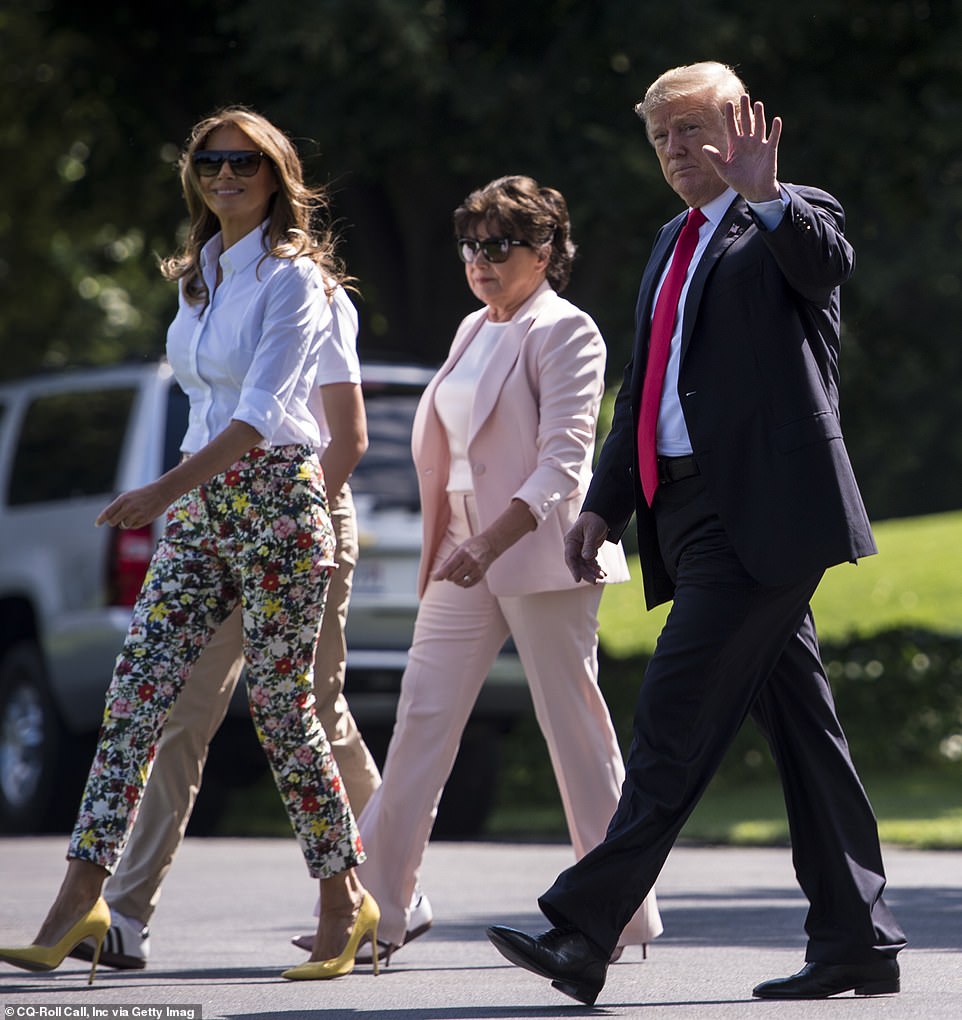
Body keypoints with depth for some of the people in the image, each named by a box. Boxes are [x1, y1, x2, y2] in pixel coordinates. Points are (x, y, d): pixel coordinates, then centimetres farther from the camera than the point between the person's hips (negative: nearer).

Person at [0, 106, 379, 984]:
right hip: (197, 509, 7)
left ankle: (344, 900, 11)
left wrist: (167, 489, -28)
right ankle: (82, 898, -9)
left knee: (280, 706, -3)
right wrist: (181, 495, 16)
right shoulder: (197, 278, 15)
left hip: (276, 500, -7)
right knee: (137, 691, -5)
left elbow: (262, 414, -19)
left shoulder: (293, 278, -8)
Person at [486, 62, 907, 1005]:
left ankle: (585, 933, -16)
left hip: (761, 511, -8)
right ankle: (858, 943, 15)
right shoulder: (676, 243, 23)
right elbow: (643, 389, 25)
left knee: (676, 715, -13)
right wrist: (605, 502, 19)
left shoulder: (793, 221, 0)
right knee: (796, 722, 10)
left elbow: (828, 262, -25)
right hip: (691, 514, 8)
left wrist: (765, 194, -40)